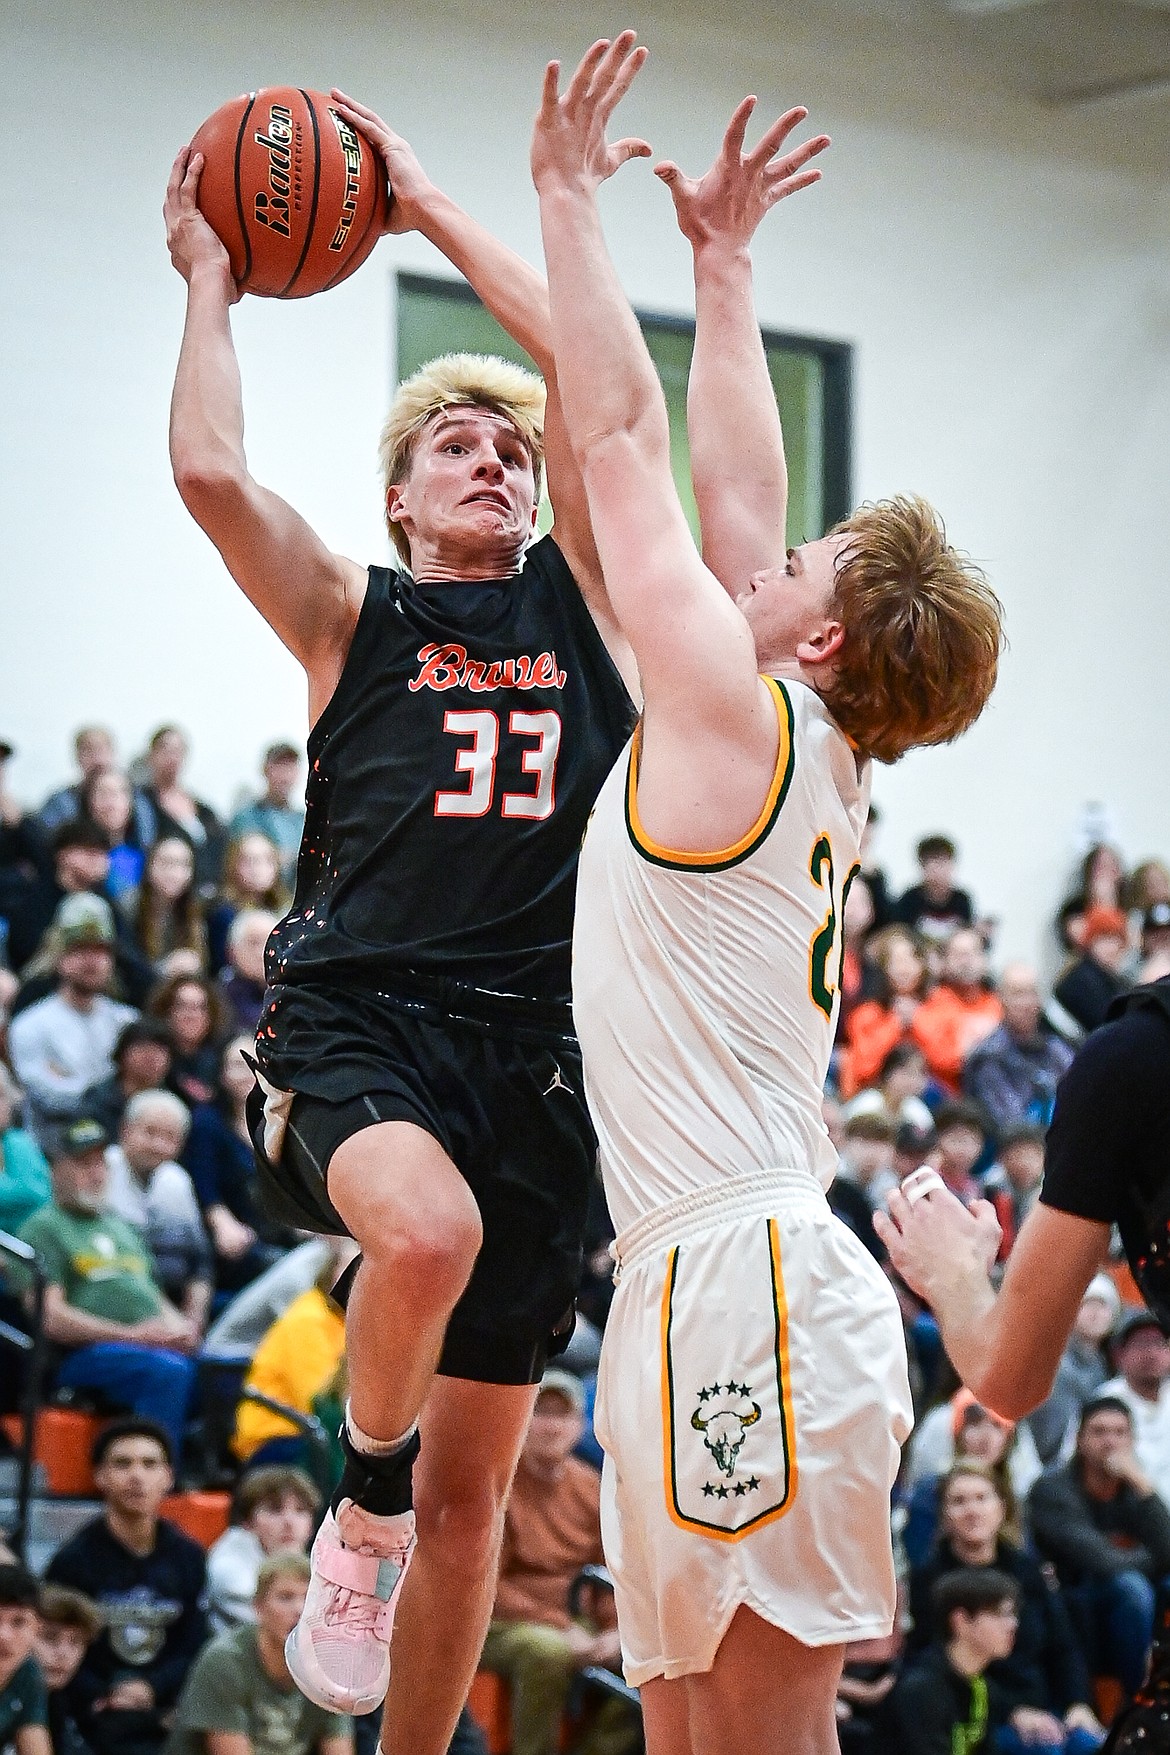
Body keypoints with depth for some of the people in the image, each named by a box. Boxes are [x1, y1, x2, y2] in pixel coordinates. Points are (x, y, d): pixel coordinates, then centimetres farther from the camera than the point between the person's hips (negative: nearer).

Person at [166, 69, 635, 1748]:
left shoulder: (579, 598, 14)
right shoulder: (349, 616, 9)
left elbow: (598, 381, 3)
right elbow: (209, 472, -8)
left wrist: (433, 208, 8)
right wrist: (212, 278, 5)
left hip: (534, 1042, 3)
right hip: (359, 1021, -3)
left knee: (474, 1478, 6)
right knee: (425, 1227, -38)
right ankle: (356, 1515, -11)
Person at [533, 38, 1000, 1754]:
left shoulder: (736, 714, -6)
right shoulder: (805, 754, 16)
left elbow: (621, 437, -2)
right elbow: (729, 485, 26)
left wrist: (569, 197, 6)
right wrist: (720, 263, 31)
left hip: (745, 1291, -10)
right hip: (714, 1290, 10)